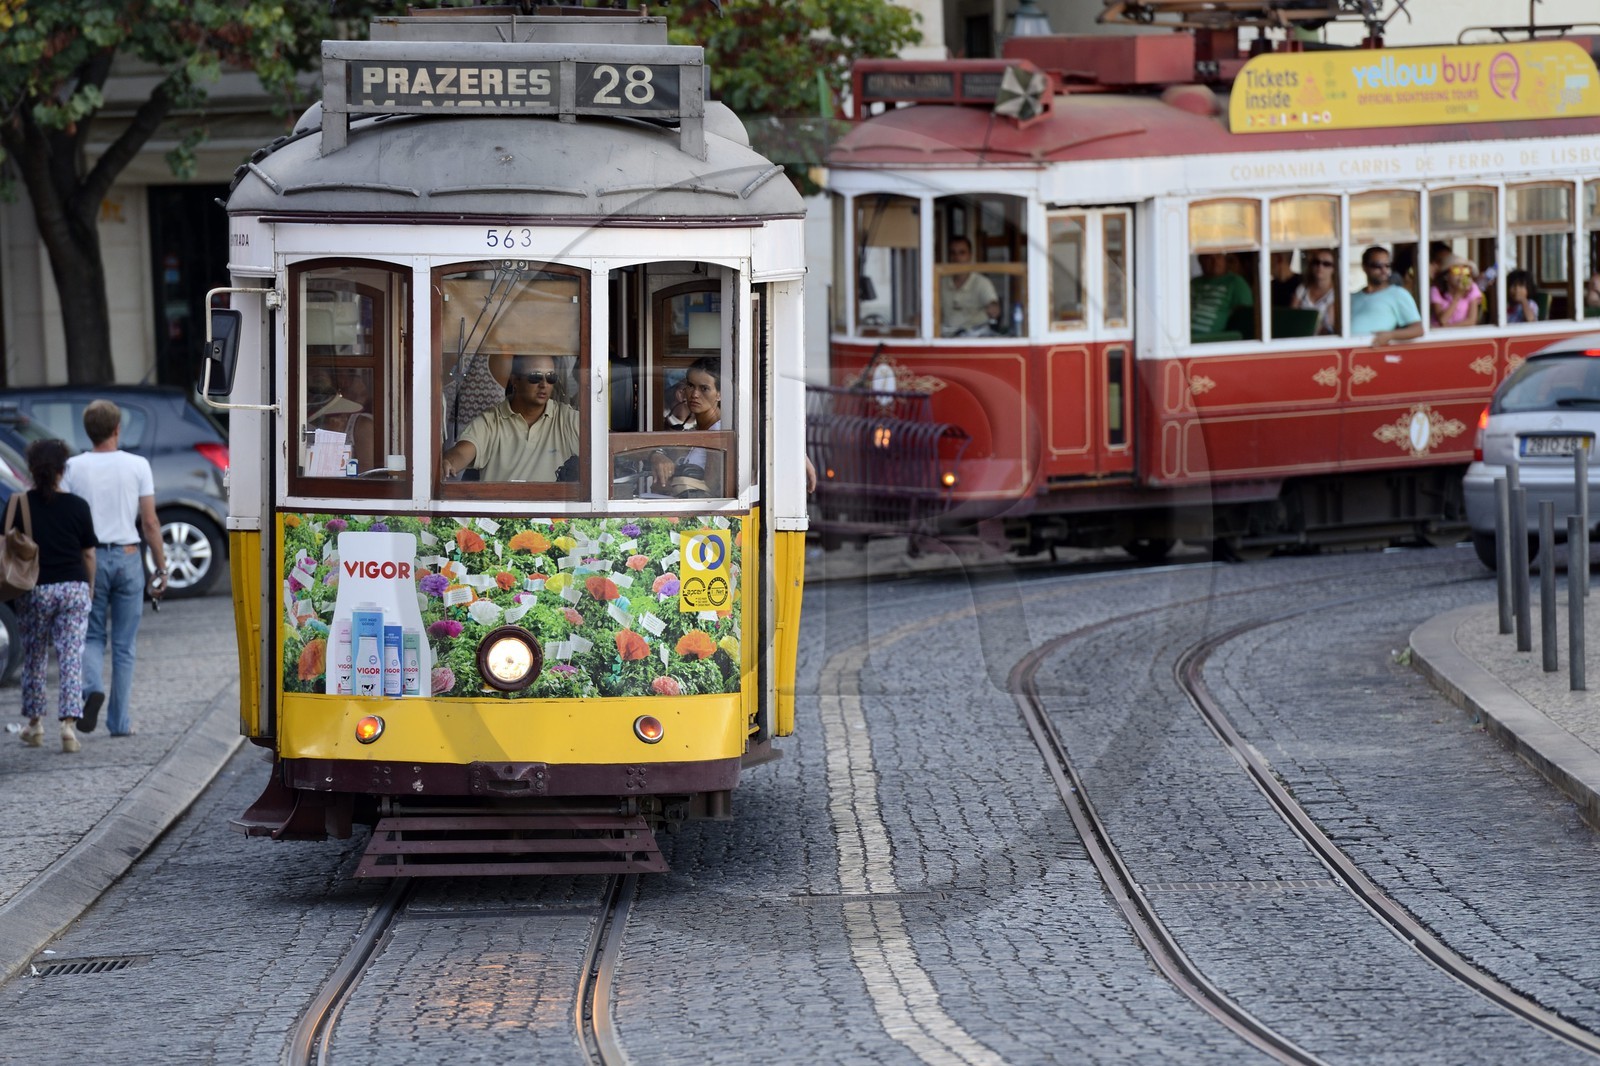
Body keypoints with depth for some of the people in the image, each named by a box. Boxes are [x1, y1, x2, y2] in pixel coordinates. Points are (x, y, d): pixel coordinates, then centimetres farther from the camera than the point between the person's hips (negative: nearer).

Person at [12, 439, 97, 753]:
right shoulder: (78, 506, -3)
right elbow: (88, 553, 3)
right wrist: (89, 588, 17)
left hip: (35, 590, 0)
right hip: (74, 587, 0)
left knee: (33, 658, 15)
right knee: (71, 657, 0)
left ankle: (35, 724, 21)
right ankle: (69, 723, -11)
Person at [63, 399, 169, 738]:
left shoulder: (74, 467, -2)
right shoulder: (137, 466, -2)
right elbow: (150, 523, -2)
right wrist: (161, 568, 6)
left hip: (89, 558, 0)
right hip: (127, 557, 0)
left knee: (92, 635, 13)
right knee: (124, 644, 8)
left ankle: (92, 687, -17)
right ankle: (119, 721, 9)